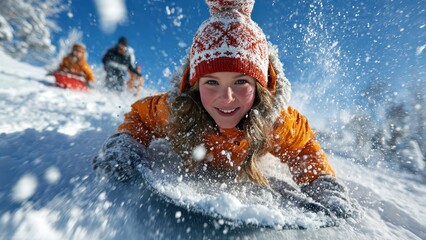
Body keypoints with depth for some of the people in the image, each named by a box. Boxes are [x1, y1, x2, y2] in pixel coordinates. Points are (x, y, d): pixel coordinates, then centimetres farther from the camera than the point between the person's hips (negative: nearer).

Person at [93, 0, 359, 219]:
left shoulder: (278, 120, -36)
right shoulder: (173, 109, -37)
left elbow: (303, 149, -14)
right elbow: (140, 115, -15)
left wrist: (325, 186, -27)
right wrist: (125, 143, -34)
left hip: (245, 177, 1)